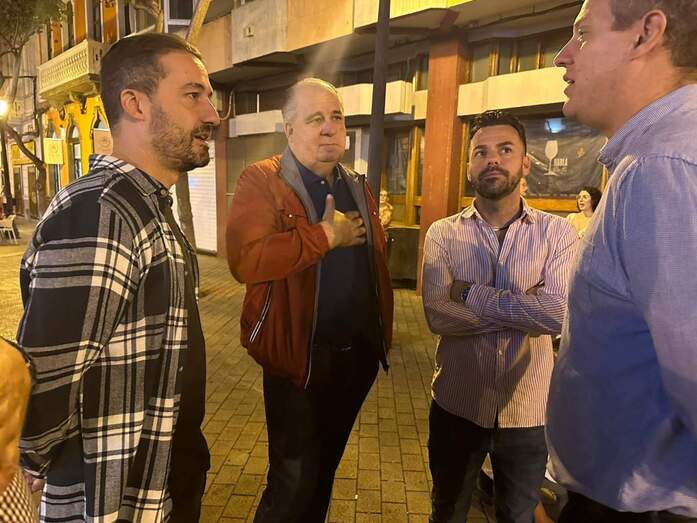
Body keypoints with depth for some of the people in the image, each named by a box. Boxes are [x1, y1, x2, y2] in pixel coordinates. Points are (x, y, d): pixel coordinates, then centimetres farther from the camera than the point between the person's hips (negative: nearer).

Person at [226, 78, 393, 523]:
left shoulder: (359, 188, 9)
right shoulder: (262, 181, -12)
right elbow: (245, 260, -29)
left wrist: (383, 332, 14)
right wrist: (325, 236, -22)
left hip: (359, 354, 6)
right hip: (299, 357, -6)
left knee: (324, 467, 25)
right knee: (294, 482, 7)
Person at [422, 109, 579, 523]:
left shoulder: (558, 233, -7)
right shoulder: (443, 234, -6)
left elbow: (561, 314, -22)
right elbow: (438, 315, -20)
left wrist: (471, 294, -20)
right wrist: (526, 305, -19)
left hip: (528, 411, 0)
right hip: (457, 405, 1)